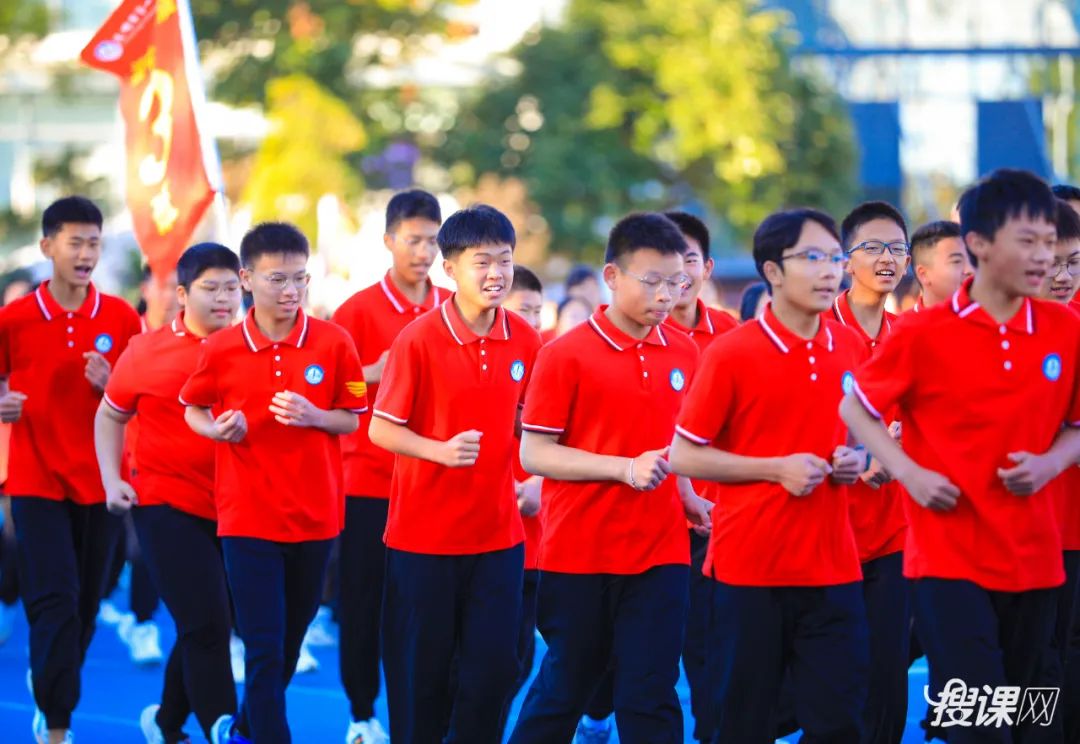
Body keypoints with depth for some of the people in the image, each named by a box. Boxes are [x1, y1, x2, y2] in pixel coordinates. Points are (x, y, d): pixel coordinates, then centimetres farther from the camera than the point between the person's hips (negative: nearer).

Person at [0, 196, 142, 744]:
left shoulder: (121, 318, 0)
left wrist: (110, 385, -13)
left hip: (100, 481, 3)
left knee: (86, 606, 9)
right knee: (55, 601, -12)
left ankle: (51, 692, 33)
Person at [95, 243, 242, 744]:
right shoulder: (147, 350, -1)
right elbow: (110, 416, 12)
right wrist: (112, 480, 2)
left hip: (232, 510, 3)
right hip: (167, 506, -3)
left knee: (207, 628, 13)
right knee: (206, 627, -10)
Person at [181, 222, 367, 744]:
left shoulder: (333, 342, -6)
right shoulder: (220, 350, -6)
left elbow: (353, 419, 2)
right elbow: (192, 409, 10)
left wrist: (314, 417, -18)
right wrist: (216, 429, -11)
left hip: (314, 515, 2)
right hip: (247, 517, -2)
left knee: (290, 641, 16)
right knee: (264, 648, -6)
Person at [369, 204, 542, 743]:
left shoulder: (524, 340, 0)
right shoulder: (418, 339, -13)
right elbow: (381, 430, -10)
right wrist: (442, 450, -25)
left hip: (497, 532, 4)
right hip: (423, 531, -4)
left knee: (495, 665, 4)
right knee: (421, 666, 6)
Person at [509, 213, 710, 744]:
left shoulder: (684, 354, 5)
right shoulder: (566, 355, -9)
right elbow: (533, 454, -11)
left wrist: (686, 496, 5)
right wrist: (626, 468, -19)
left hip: (659, 553, 3)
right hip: (578, 554, -3)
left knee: (651, 698, 1)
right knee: (564, 689, 10)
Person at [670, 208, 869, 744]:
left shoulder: (851, 348, 6)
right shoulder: (731, 353, -8)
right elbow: (682, 456, -6)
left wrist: (856, 459, 0)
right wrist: (777, 468, -14)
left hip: (832, 566, 4)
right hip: (750, 566, -4)